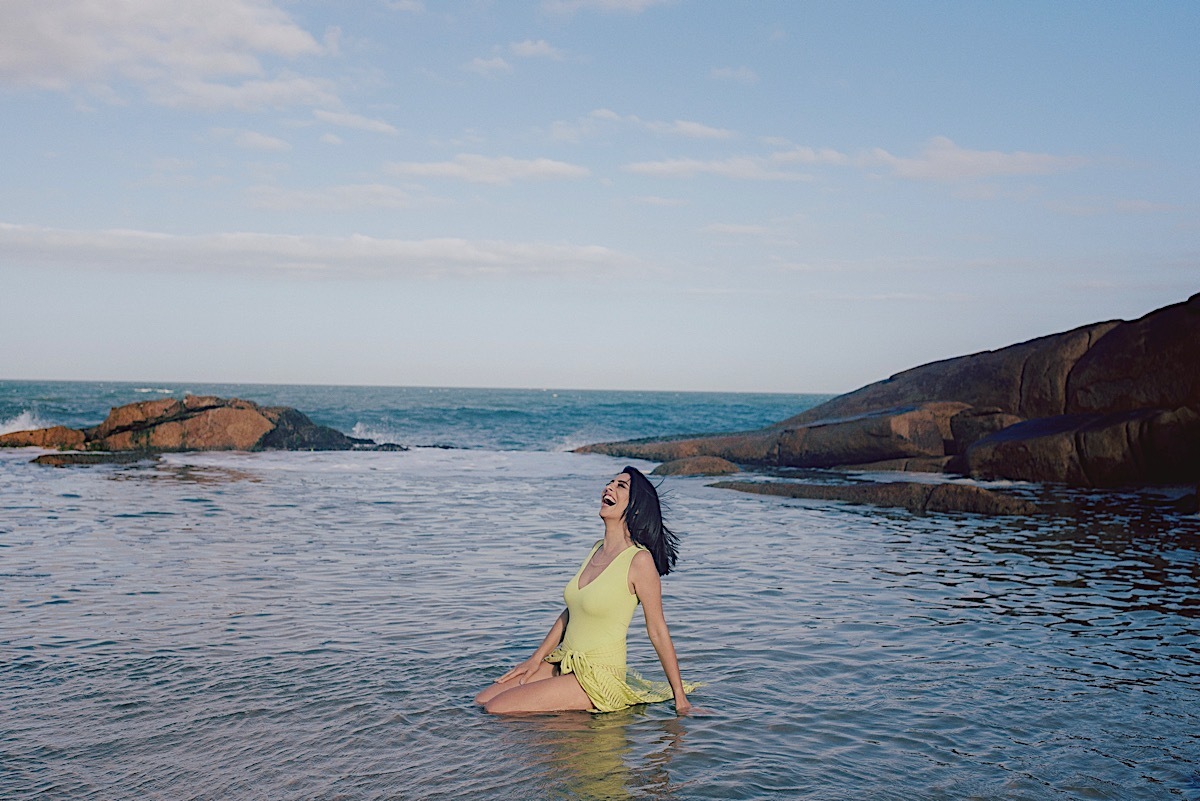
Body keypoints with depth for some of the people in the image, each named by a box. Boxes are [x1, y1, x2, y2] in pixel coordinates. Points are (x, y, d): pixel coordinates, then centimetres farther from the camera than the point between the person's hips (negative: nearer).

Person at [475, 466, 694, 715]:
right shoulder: (596, 550, 8)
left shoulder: (639, 560, -16)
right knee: (482, 700, 5)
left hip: (599, 679, -8)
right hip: (565, 665, 8)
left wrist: (680, 697, -8)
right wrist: (536, 659, 13)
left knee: (497, 708, -15)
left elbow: (658, 631, -12)